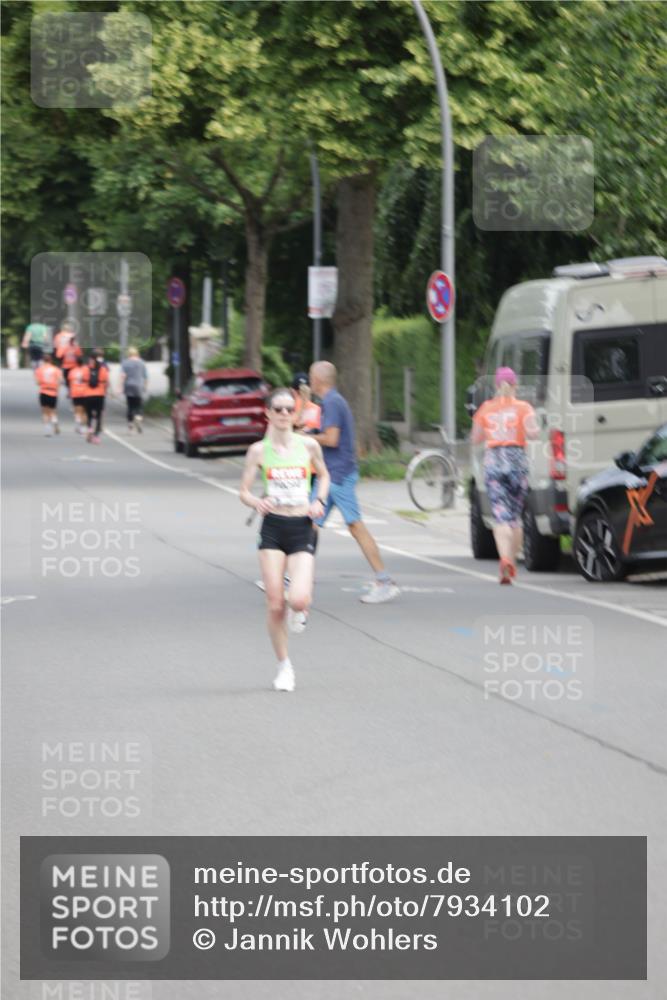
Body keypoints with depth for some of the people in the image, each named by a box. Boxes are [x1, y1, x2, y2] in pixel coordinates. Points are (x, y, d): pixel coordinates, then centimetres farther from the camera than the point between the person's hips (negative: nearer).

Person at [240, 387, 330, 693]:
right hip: (273, 529, 0)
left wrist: (320, 501, 1)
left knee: (298, 600, -18)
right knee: (275, 604, -4)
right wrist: (257, 502, -19)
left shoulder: (308, 446, 2)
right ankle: (284, 666, 13)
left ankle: (299, 610, 22)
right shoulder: (259, 450, 0)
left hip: (302, 529, 0)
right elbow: (244, 491, 3)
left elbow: (323, 475, 19)